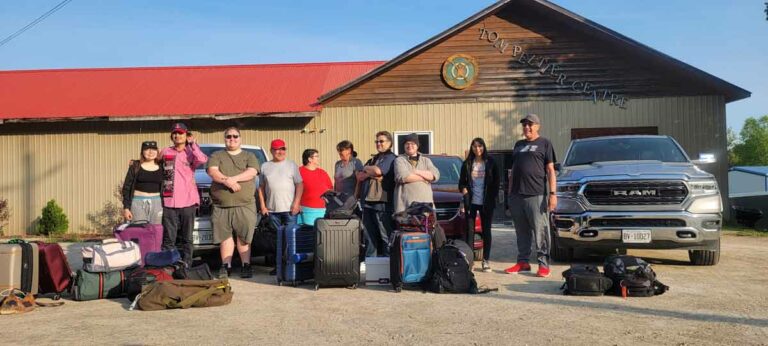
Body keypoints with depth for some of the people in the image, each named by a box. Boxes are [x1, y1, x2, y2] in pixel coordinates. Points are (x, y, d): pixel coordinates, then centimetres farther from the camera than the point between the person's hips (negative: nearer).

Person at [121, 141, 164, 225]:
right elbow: (126, 187, 2)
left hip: (156, 203, 2)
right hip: (138, 202, -2)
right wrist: (126, 207, -3)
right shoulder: (135, 166, 3)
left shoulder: (161, 168, 8)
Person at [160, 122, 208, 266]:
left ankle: (186, 266, 12)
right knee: (169, 239, -1)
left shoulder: (191, 153, 6)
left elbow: (203, 160, -15)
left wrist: (192, 143, -8)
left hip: (188, 201, -1)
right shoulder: (166, 152, 12)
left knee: (186, 238, 7)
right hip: (169, 202, 1)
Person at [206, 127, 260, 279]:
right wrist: (227, 181, -20)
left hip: (245, 205, -1)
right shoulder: (216, 156, 15)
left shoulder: (249, 156, 13)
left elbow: (252, 172, -5)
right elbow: (212, 171, -3)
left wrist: (233, 178, -17)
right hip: (221, 206, 1)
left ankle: (246, 265, 7)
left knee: (244, 237, 0)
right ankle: (226, 266, 10)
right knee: (225, 237, 2)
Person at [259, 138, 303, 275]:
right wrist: (262, 205, 4)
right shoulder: (265, 166, 12)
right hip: (272, 209, 3)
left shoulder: (292, 165, 6)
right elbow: (261, 187, 13)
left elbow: (300, 184, 1)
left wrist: (296, 203, -9)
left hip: (289, 209, -2)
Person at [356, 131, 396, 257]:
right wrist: (371, 174, -6)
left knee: (385, 237, -5)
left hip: (383, 203, -7)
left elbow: (378, 170, -17)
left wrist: (366, 169, 3)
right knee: (369, 237, 9)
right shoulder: (372, 160, 23)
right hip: (367, 203, 7)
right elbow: (359, 177, 13)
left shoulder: (390, 158, -1)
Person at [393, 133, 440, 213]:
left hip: (426, 204, 3)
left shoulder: (426, 160, 20)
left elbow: (435, 175, 3)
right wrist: (425, 177, -1)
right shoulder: (400, 160, 8)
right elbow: (402, 177, -12)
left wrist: (416, 172, -5)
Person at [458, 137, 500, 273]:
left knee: (486, 231, 4)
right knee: (470, 231, 1)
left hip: (486, 203, -1)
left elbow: (496, 181, 5)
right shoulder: (467, 164, 6)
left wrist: (492, 196, -3)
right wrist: (463, 189, -8)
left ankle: (486, 260, 11)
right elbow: (461, 181, 11)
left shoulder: (490, 163, 3)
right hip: (471, 202, 1)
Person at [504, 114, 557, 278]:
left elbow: (550, 170, -1)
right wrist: (510, 194, 17)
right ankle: (523, 262, 17)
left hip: (536, 196, -5)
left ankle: (544, 264, -1)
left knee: (540, 231, -5)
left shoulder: (544, 143, 5)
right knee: (521, 232, 9)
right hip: (516, 196, 6)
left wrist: (553, 193, -10)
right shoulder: (518, 145, 21)